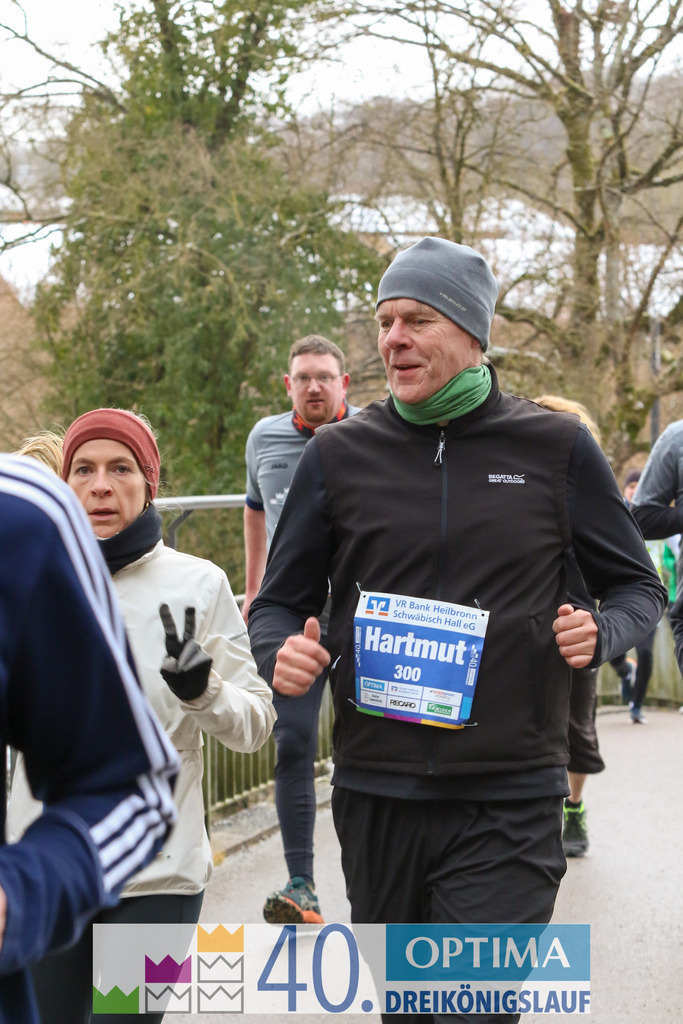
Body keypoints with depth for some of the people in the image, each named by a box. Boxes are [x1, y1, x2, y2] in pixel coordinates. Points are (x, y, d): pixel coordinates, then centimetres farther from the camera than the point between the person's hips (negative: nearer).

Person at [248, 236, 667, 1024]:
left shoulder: (555, 448, 1)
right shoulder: (341, 454, 4)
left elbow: (637, 587, 10)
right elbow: (279, 602, 10)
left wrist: (599, 633, -12)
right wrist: (282, 651, -13)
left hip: (508, 803, -2)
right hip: (375, 796, 3)